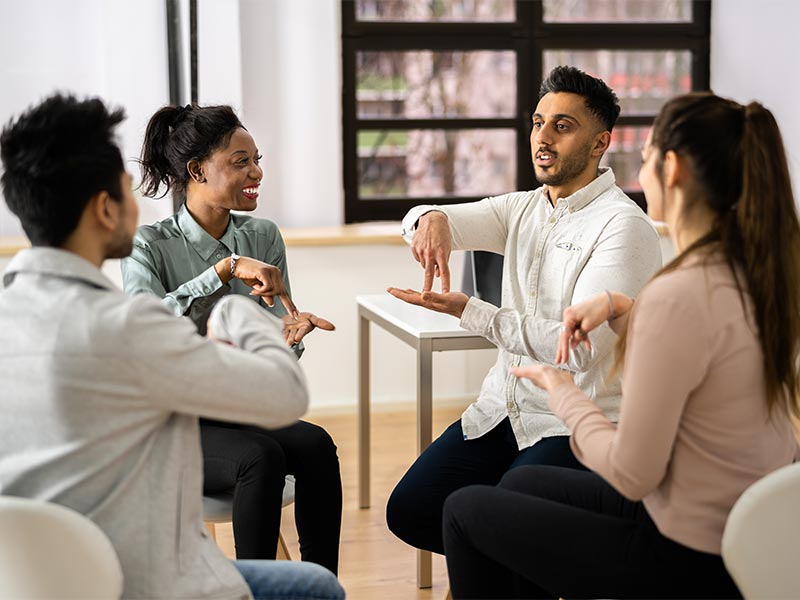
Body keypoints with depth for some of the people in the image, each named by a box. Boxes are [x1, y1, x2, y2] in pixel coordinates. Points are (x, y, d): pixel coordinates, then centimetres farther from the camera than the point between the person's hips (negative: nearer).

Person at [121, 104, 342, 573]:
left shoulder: (263, 236, 6)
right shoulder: (150, 245, -7)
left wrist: (289, 333, -19)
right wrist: (226, 269, -32)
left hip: (247, 407, 5)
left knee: (315, 444, -25)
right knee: (261, 457, -32)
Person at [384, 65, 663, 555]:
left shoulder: (625, 226, -14)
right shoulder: (523, 209, 11)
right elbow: (425, 219, 3)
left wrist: (468, 311, -25)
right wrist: (432, 219, -23)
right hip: (503, 409, 7)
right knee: (409, 512, -5)